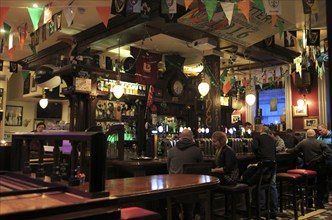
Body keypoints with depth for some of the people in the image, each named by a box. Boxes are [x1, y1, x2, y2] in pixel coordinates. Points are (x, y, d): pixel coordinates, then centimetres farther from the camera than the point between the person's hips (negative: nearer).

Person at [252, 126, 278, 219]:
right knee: (273, 185, 5)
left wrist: (258, 155, 7)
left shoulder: (257, 137, 5)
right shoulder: (272, 139, 21)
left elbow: (254, 147, -10)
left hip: (263, 162, -4)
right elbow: (275, 150, 25)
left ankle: (261, 207, 6)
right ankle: (274, 211, 8)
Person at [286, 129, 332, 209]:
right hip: (320, 166, -1)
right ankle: (319, 202, 14)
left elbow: (294, 151, 4)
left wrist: (287, 150, 22)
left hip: (308, 167, 1)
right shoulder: (320, 143, -4)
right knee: (321, 184, 14)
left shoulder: (302, 142, -2)